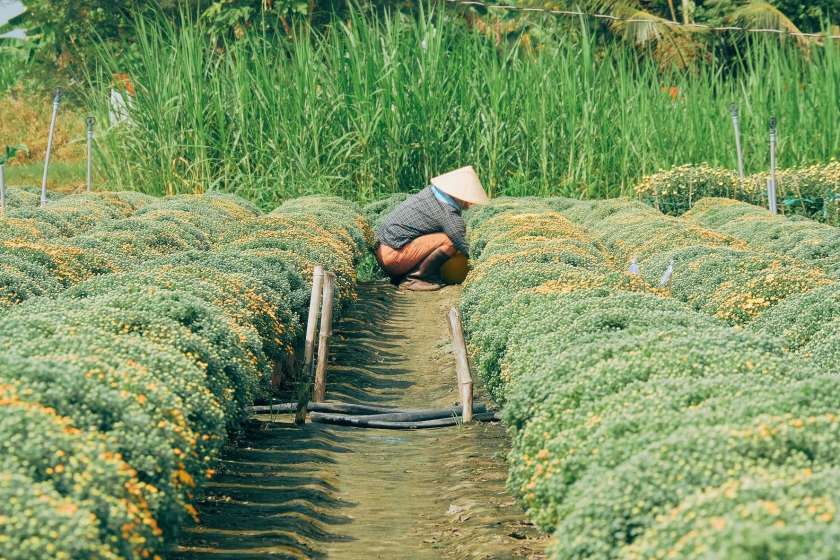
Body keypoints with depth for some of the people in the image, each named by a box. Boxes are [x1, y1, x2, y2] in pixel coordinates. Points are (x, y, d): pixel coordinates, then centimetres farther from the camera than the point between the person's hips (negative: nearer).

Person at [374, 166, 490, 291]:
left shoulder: (431, 191, 8)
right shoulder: (449, 214, -17)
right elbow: (466, 249, -13)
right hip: (392, 256, -9)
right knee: (450, 241, -16)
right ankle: (412, 279, -8)